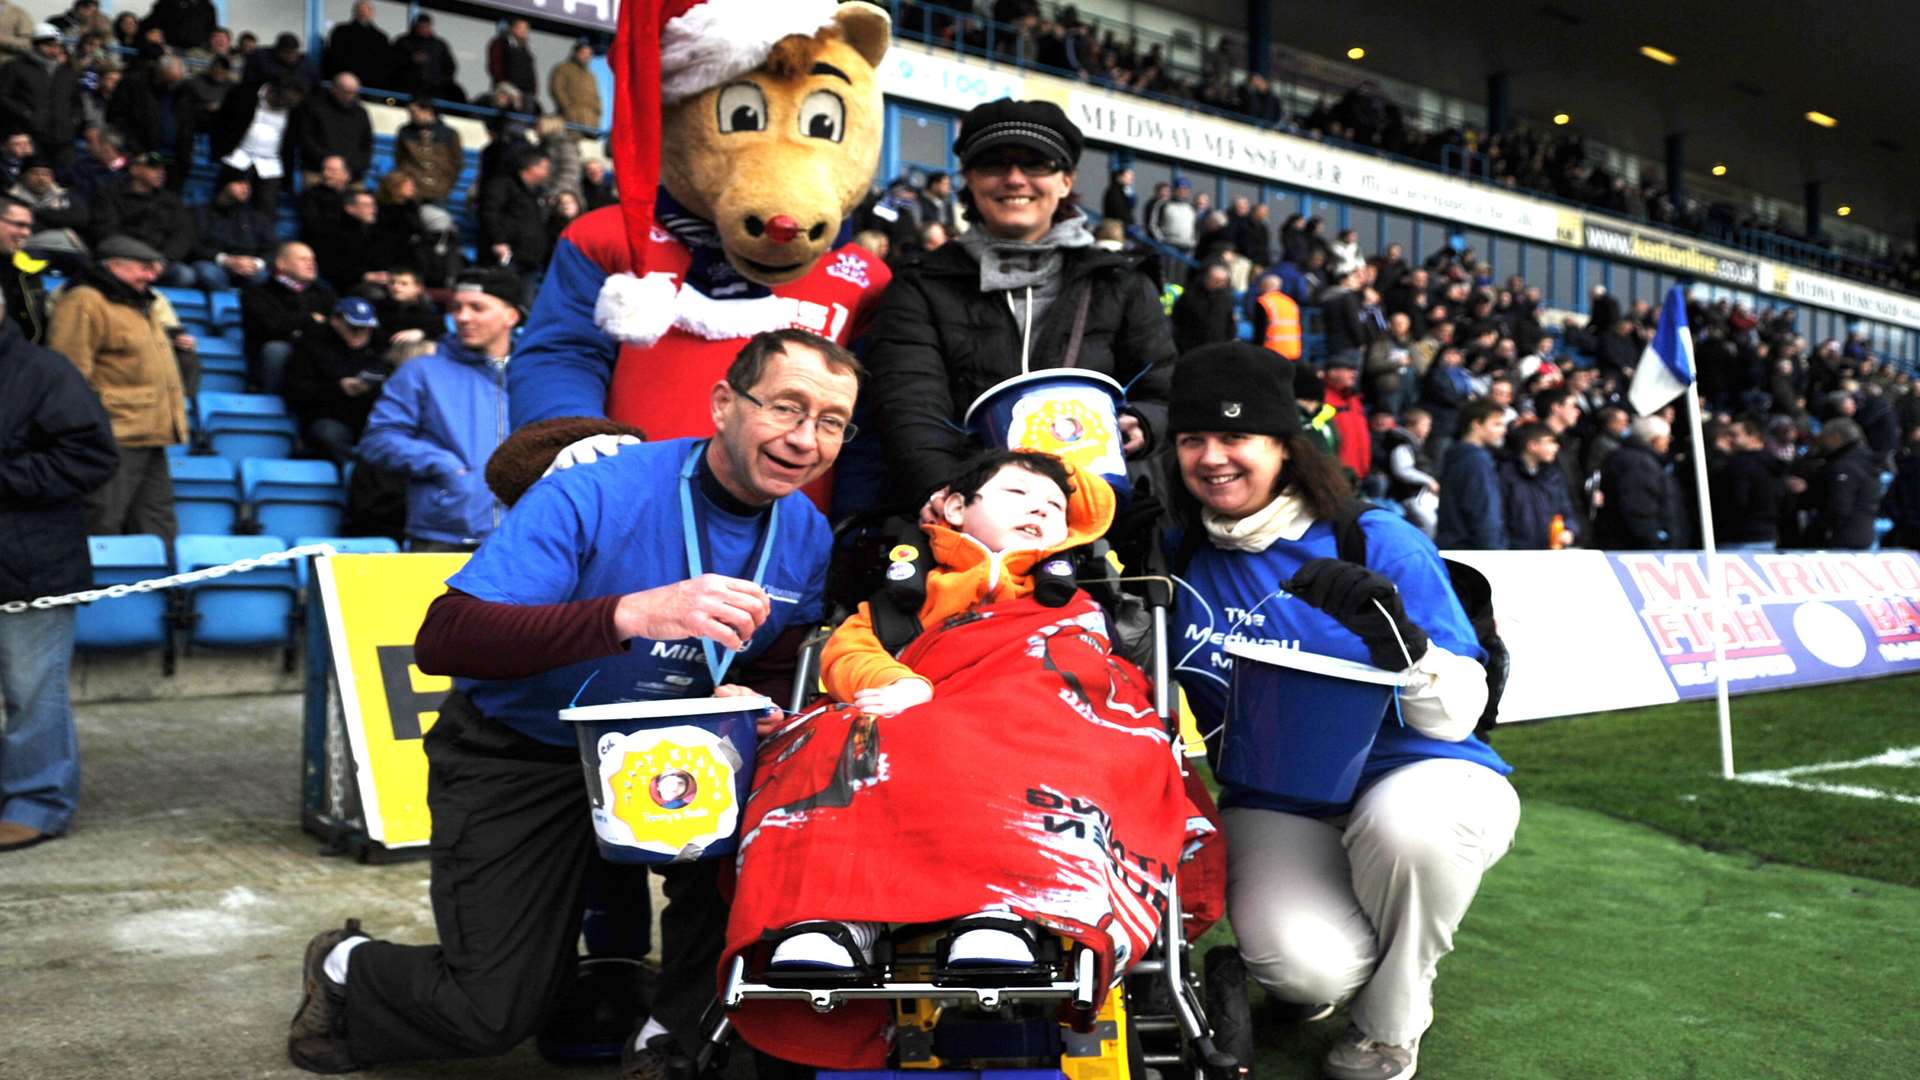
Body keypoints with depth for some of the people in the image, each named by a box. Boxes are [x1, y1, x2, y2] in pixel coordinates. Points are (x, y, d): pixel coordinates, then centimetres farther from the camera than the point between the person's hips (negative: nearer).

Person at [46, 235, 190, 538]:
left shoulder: (138, 305, 22)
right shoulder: (85, 303, -9)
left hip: (151, 439, 10)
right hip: (115, 441, -10)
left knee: (156, 528, 12)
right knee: (102, 525, -8)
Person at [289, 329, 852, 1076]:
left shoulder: (808, 539, -8)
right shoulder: (593, 497, -26)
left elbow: (779, 672, 3)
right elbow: (442, 641, -34)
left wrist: (745, 700, -24)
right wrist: (633, 614, -48)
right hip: (518, 758, -4)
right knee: (497, 1013, -6)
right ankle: (346, 973, 27)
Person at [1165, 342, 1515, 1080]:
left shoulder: (1377, 541, -10)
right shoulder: (1178, 554, -1)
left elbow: (1456, 716, -13)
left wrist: (1396, 636, -32)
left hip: (1417, 777, -1)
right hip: (1276, 808, 1)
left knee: (1406, 821, -38)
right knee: (1306, 966, -29)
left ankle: (1390, 1021, -6)